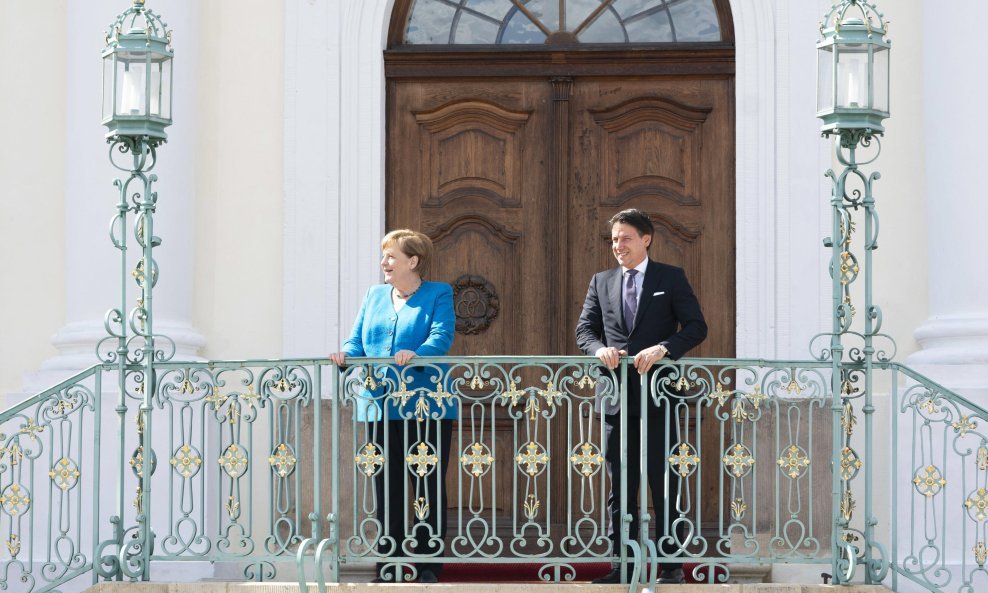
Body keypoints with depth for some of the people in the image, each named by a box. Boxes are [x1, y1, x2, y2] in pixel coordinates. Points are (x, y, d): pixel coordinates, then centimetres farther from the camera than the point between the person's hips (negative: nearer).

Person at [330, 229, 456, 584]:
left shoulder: (438, 295, 2)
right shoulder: (375, 296, 17)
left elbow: (441, 338, -13)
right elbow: (358, 340, 11)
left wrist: (416, 354, -32)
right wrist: (346, 355, -12)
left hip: (425, 407, -5)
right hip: (380, 407, 5)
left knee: (429, 487, 0)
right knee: (387, 489, 7)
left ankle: (429, 565, 5)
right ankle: (388, 565, 12)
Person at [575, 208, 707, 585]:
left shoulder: (671, 278, 3)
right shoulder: (601, 282, 14)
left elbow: (696, 327, -4)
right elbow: (584, 329, 10)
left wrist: (662, 349, -19)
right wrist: (600, 350, -12)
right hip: (615, 395, 3)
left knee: (664, 483, -1)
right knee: (620, 486, 5)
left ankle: (670, 565, 3)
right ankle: (622, 566, 9)